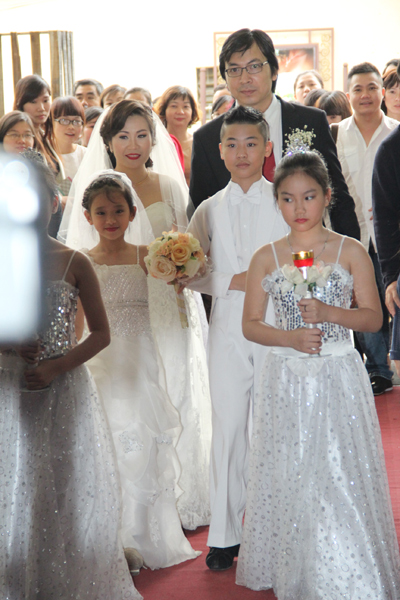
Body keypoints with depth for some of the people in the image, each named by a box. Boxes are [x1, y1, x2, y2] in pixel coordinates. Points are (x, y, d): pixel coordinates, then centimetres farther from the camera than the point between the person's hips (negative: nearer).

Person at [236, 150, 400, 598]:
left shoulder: (350, 251, 0)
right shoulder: (266, 258, 4)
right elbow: (251, 325, 5)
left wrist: (329, 312, -16)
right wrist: (291, 338, -12)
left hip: (338, 380, -1)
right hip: (286, 380, 2)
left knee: (342, 479, -3)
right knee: (288, 476, 4)